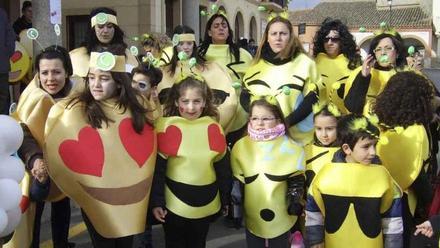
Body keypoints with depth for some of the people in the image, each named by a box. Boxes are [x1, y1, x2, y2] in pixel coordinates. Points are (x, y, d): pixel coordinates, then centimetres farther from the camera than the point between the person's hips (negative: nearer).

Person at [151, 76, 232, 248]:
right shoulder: (167, 126, -10)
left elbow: (222, 167, 7)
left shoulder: (213, 128, -1)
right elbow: (158, 168, -9)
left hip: (206, 203, 3)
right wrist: (157, 202, -11)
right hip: (174, 203, -3)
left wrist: (225, 199, 10)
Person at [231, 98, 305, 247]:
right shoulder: (241, 146, -2)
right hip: (252, 217, 2)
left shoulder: (288, 147, -8)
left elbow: (296, 180, -1)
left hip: (280, 216, -1)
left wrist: (295, 201, -12)